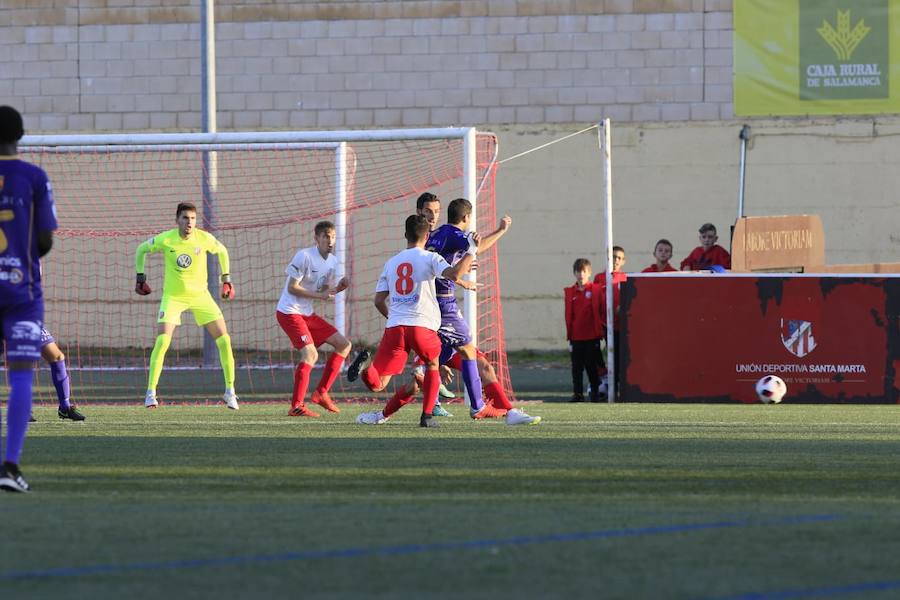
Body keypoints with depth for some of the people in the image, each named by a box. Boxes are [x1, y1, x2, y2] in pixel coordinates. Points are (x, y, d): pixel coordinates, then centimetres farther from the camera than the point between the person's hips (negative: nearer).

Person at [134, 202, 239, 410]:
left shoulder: (204, 239, -12)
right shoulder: (165, 240, -15)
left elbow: (222, 251, 10)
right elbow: (142, 249, 4)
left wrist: (226, 279, 9)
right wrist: (140, 276, 4)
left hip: (200, 295, 2)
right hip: (173, 297, -2)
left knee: (224, 340, -5)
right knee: (162, 341, -19)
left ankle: (230, 391, 9)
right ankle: (151, 392, -11)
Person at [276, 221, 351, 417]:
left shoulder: (332, 261, 8)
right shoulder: (304, 256, -16)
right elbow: (292, 288, -17)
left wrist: (338, 288, -6)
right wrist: (320, 295, -22)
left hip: (308, 313, 9)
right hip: (289, 312, -9)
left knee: (344, 344, 7)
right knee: (310, 354, -23)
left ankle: (321, 393, 11)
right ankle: (296, 406, -18)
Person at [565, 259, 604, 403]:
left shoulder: (596, 289, -1)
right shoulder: (570, 292, 6)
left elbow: (598, 313, 2)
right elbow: (568, 316, 8)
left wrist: (599, 333, -2)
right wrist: (569, 337, 6)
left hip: (592, 336, -2)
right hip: (576, 337, 2)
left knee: (592, 366, 4)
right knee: (577, 367, 4)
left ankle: (595, 393, 14)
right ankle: (577, 394, 10)